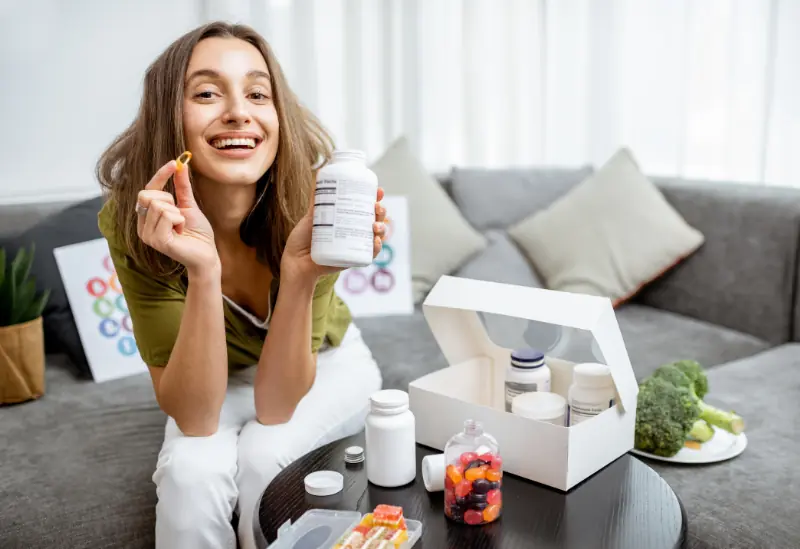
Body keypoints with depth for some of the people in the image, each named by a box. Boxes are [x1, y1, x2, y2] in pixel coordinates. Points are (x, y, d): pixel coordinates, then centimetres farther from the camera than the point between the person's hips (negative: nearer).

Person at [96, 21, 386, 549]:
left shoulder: (315, 199, -30)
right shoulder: (132, 219, -27)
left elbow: (276, 405, -27)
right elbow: (194, 418, -29)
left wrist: (301, 273, -42)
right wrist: (203, 272, -42)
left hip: (325, 362, 0)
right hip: (214, 382, 0)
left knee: (264, 455, -27)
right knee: (191, 470, -28)